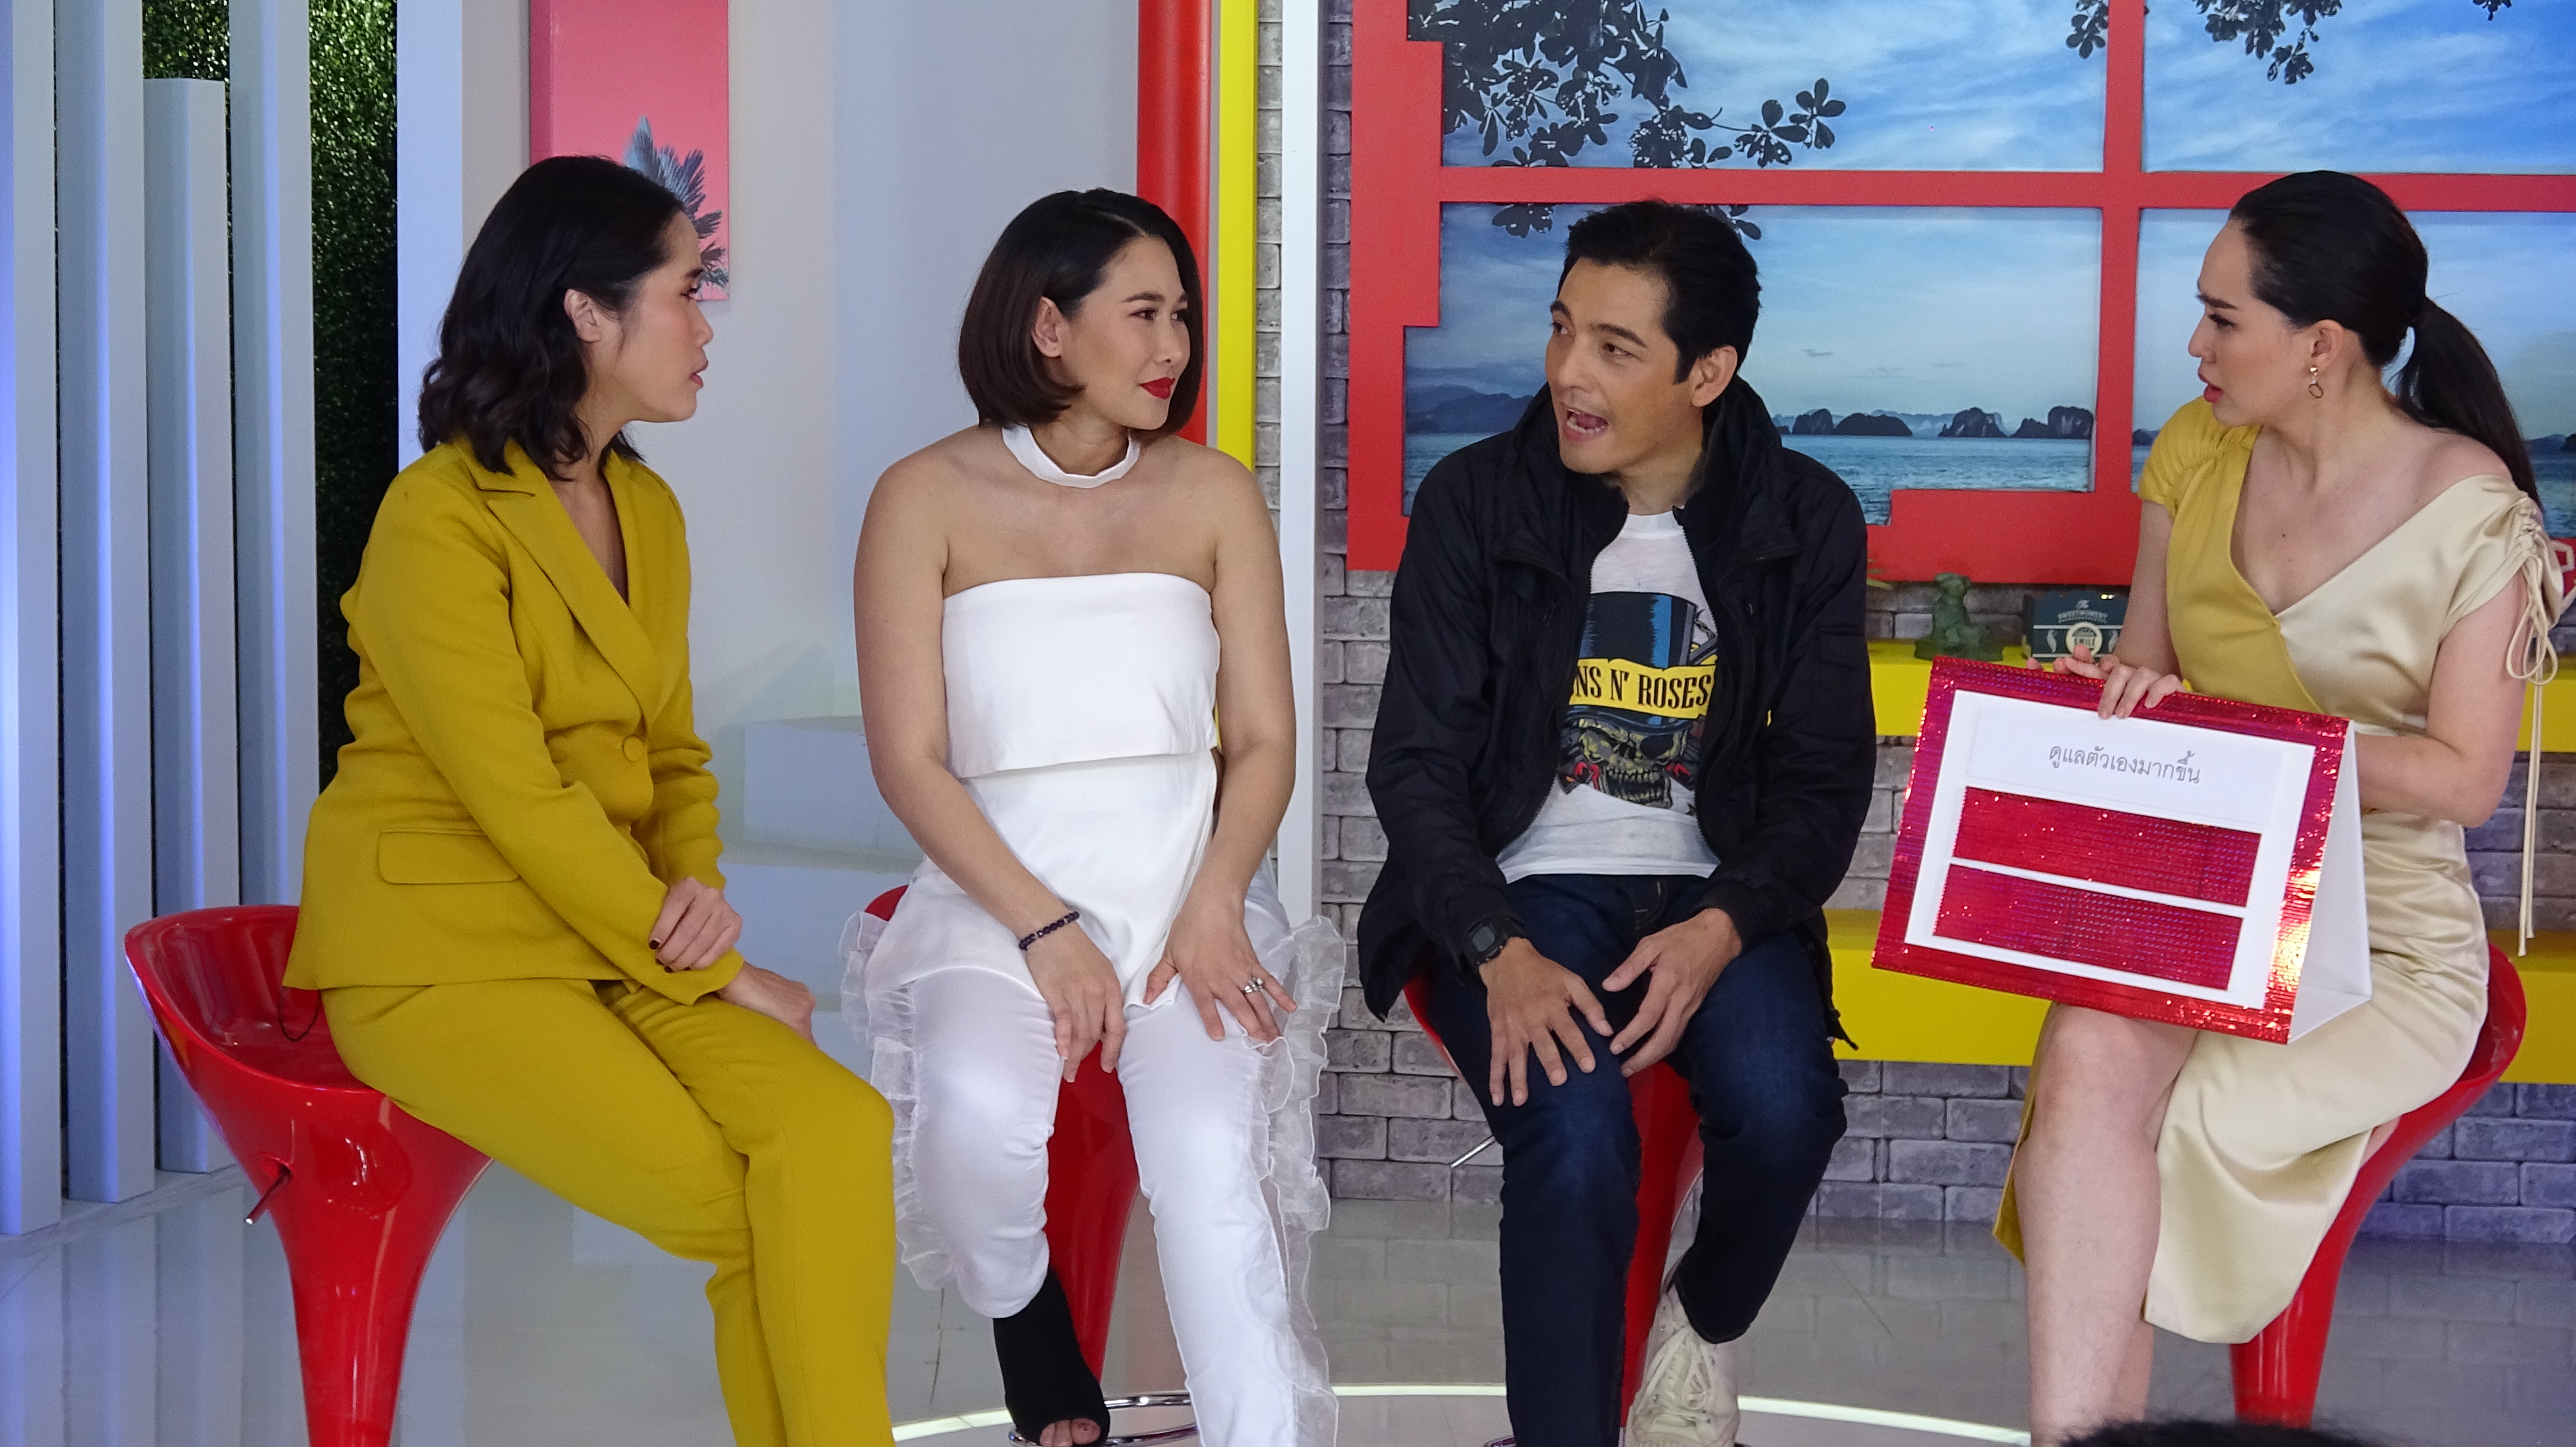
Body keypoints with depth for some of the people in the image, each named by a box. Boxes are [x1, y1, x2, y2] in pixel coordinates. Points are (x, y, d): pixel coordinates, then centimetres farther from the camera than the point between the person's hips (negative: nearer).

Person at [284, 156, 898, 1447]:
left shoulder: (647, 508, 13)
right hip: (445, 953, -6)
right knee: (728, 1199, -22)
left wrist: (698, 887, -3)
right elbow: (517, 799, -16)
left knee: (839, 1135, -20)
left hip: (619, 940, 6)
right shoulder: (440, 517, -12)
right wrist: (718, 973, -13)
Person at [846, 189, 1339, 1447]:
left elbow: (1263, 739, 7)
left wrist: (1214, 906, -11)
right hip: (998, 895, -1)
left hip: (1187, 891, 1)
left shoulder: (1213, 493, 10)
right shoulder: (928, 499, 2)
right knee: (977, 1117, -30)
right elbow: (910, 761, -3)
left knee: (1212, 1154, -27)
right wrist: (1044, 930, -14)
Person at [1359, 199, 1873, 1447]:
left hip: (1715, 892, 2)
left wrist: (1719, 932, -18)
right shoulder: (1476, 501, -3)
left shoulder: (1805, 523, 1)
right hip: (1523, 889, -1)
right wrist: (1499, 954, -19)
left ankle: (1702, 1333, 8)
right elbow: (1417, 762, -3)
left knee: (1786, 1105, -26)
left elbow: (1825, 777, 1)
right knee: (1576, 1134, -29)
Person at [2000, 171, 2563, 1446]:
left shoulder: (2471, 508, -7)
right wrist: (2106, 697, -7)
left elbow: (2464, 778, -9)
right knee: (2089, 1059, -31)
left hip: (2377, 921, -4)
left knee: (2096, 1082, -28)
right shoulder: (2198, 450, 7)